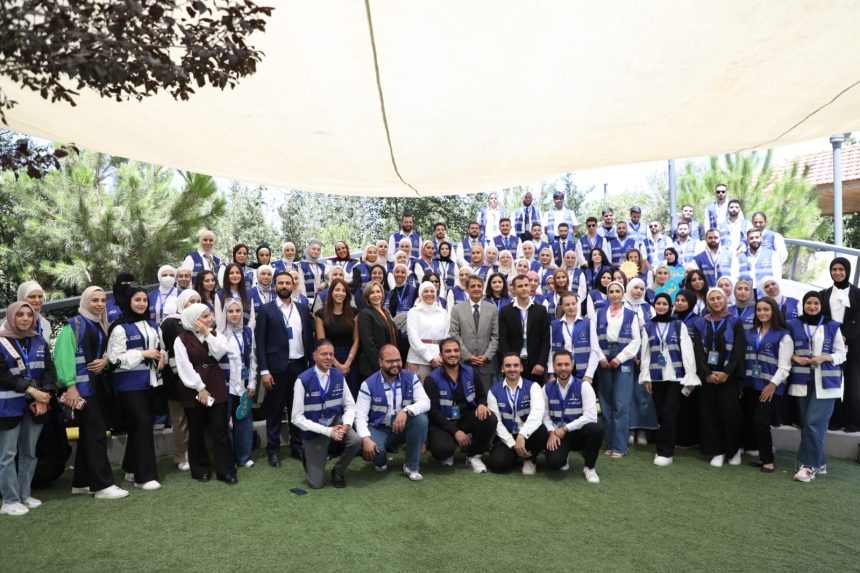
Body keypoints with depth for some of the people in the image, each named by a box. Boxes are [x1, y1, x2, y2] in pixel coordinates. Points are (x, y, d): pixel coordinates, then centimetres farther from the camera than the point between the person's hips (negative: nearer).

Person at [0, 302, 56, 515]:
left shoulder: (40, 341, 9)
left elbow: (49, 369, 3)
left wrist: (44, 397, -10)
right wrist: (31, 390, -18)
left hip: (36, 404, 5)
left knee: (30, 452, 11)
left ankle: (25, 495, 21)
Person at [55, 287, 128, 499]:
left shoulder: (101, 325, 15)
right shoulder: (73, 324, -9)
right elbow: (64, 355, -17)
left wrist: (104, 361, -4)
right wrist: (70, 385, -23)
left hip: (98, 385, 8)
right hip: (82, 386, -8)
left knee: (89, 434, 12)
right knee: (96, 434, -8)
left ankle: (81, 482, 21)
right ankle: (103, 485, -3)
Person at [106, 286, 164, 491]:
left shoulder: (152, 326, 14)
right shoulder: (120, 328, -10)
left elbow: (160, 347, 24)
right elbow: (115, 358, -15)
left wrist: (161, 356, 2)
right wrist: (143, 353, -18)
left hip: (148, 380, 7)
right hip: (129, 383, -7)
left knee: (137, 425, 14)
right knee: (142, 423, -10)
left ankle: (132, 469, 25)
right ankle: (144, 476, -5)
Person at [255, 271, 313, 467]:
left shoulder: (303, 309, 9)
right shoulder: (266, 310, -2)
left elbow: (309, 337, 10)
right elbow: (260, 342, -5)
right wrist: (264, 370, -11)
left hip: (299, 365, 3)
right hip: (277, 367, -3)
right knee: (275, 410, 5)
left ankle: (297, 446, 23)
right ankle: (273, 450, 16)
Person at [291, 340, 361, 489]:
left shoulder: (339, 376, -7)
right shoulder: (303, 380, -20)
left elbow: (350, 405, 0)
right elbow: (297, 418, -18)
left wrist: (346, 424, -22)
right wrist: (327, 431, -23)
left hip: (335, 421, 3)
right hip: (314, 430, -3)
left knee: (356, 441, -29)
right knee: (316, 483, -5)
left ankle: (337, 472, 2)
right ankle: (309, 454, 29)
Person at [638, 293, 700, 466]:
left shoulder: (679, 326, 3)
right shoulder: (648, 327, 9)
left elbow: (687, 351, -2)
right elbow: (645, 353, 7)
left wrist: (690, 377, -8)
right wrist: (645, 377, 2)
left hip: (676, 376, -2)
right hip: (656, 377, 2)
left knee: (669, 413, -7)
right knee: (661, 414, 6)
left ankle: (665, 452, 1)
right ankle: (664, 449, 19)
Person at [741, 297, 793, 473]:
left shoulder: (783, 335, -2)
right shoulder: (750, 333, 13)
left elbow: (784, 365, -8)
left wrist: (773, 384, -16)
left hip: (770, 386, -5)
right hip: (750, 385, 5)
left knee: (760, 421, -11)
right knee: (748, 421, 5)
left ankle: (768, 460, 4)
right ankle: (759, 455, 18)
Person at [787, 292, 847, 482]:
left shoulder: (832, 326, 5)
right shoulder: (793, 325, 7)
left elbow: (841, 354, 5)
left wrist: (824, 358, -12)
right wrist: (795, 357, -9)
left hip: (825, 382, -2)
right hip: (802, 382, 2)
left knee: (814, 423, -11)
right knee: (806, 423, 5)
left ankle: (809, 465, -3)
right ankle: (819, 463, 18)